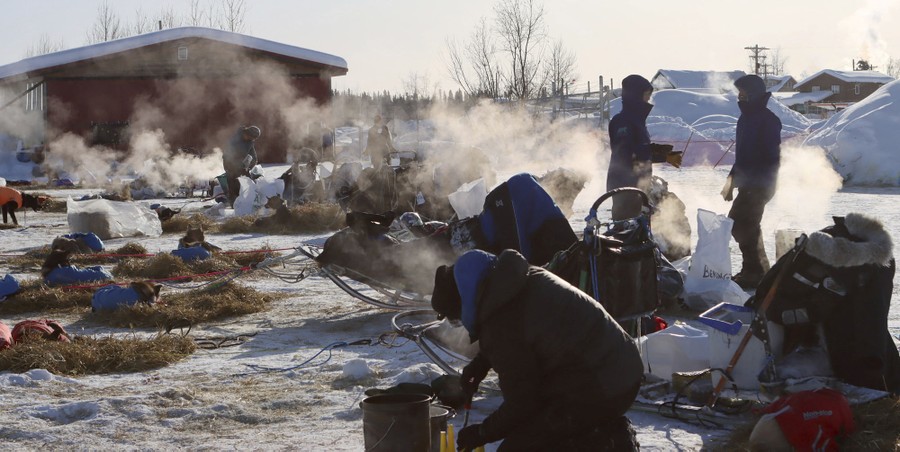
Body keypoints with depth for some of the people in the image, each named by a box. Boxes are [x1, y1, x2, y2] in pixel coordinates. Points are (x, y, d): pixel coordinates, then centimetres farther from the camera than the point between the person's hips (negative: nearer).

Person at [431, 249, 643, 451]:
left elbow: (520, 402, -10)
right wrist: (482, 362, 20)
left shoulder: (499, 326, -18)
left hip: (599, 390, -10)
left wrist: (482, 433, 6)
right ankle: (611, 434, 12)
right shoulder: (516, 277, 9)